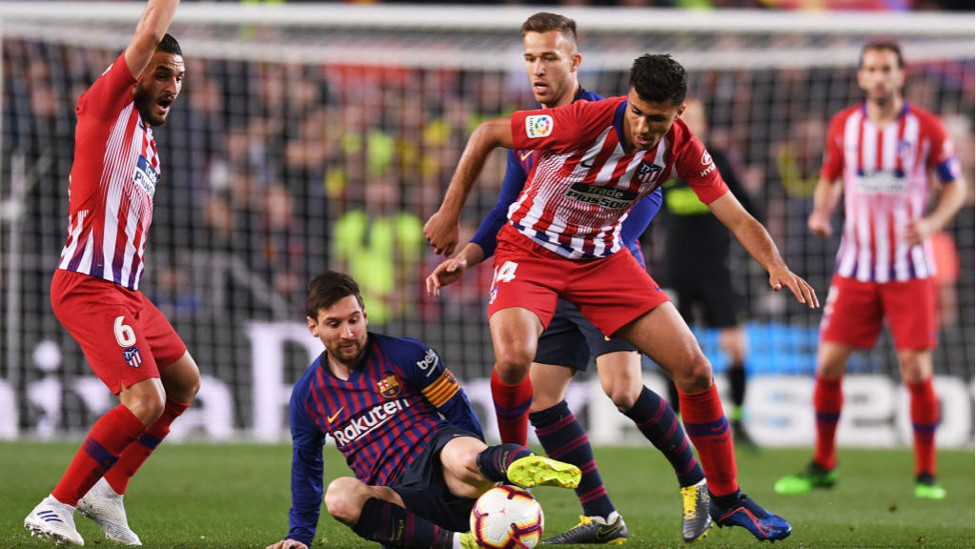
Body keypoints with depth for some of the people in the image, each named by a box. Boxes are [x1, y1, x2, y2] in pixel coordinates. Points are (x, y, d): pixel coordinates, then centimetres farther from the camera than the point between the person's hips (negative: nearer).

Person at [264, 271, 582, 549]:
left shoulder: (405, 356, 2)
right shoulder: (307, 395, 11)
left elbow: (459, 412, 6)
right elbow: (305, 467, 22)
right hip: (401, 499, 3)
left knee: (463, 460, -40)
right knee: (340, 496, -33)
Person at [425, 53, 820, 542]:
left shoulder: (681, 148, -14)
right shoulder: (582, 122, -28)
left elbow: (736, 217, -13)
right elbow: (486, 135, -16)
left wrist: (776, 265, -32)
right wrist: (450, 213, -14)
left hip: (603, 258, 4)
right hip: (530, 250, -4)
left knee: (694, 370, -4)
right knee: (513, 361, -31)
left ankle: (725, 498, 15)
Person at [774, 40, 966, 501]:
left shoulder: (926, 128, -5)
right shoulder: (843, 125, 2)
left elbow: (955, 186, 2)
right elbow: (830, 178, 17)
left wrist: (931, 223, -16)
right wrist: (820, 212, -4)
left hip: (909, 269, -2)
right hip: (855, 268, 2)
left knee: (917, 371, -7)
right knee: (828, 364, -2)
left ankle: (926, 474, 6)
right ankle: (822, 466, 13)